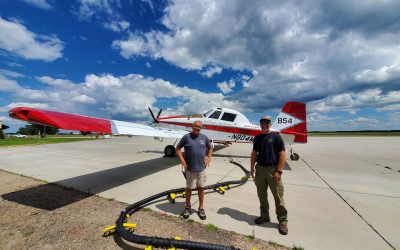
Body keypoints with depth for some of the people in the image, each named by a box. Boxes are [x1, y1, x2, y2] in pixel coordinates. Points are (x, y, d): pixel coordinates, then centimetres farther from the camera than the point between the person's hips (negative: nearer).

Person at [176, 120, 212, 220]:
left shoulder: (204, 137, 2)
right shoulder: (186, 137, -7)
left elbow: (210, 148, 16)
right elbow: (178, 148, -1)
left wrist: (208, 159, 5)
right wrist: (182, 161, -9)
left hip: (201, 168, 3)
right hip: (190, 169, -2)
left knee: (201, 188, 13)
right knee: (189, 188, 12)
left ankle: (201, 209, 32)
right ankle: (187, 208, 34)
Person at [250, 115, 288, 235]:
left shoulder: (276, 137, -5)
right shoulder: (257, 138, 8)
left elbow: (282, 155, -8)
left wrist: (278, 171, -14)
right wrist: (252, 168, 7)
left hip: (273, 169, -4)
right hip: (260, 169, 5)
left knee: (278, 197, 5)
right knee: (262, 195, 15)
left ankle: (282, 220, 24)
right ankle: (264, 216, 33)